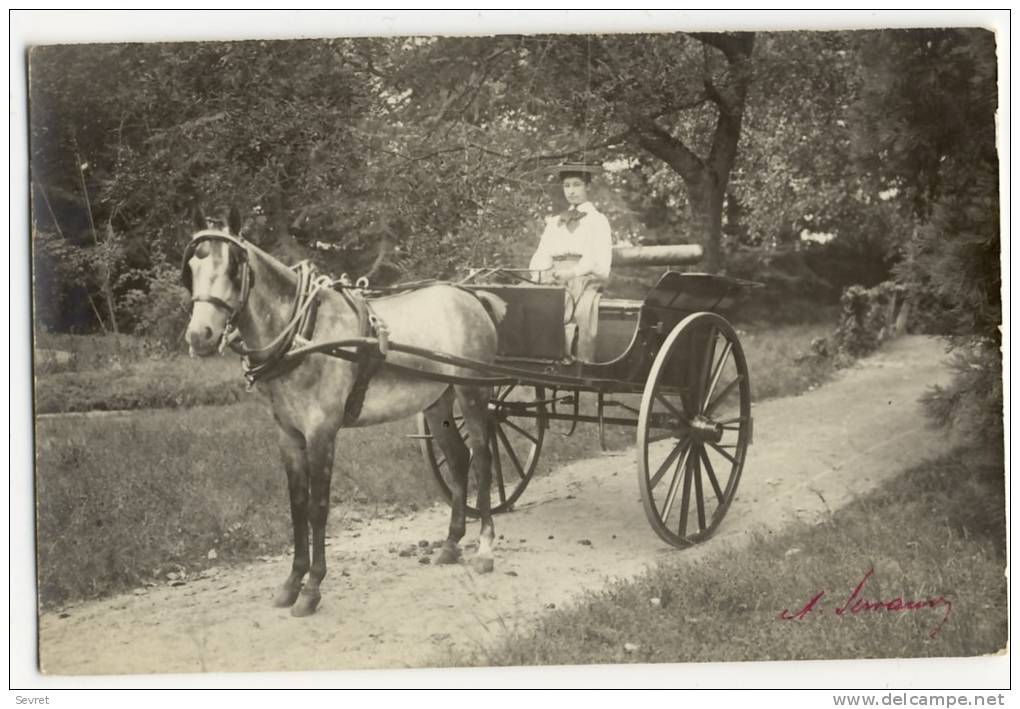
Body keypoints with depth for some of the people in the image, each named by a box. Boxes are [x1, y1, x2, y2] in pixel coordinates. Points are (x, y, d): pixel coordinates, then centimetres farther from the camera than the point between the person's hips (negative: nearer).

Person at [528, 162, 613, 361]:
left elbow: (600, 261, -2)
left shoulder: (597, 221, 11)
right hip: (556, 283, 4)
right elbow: (541, 257, 16)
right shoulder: (554, 223, 25)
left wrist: (574, 271, -18)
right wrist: (537, 277, -4)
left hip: (584, 281, -4)